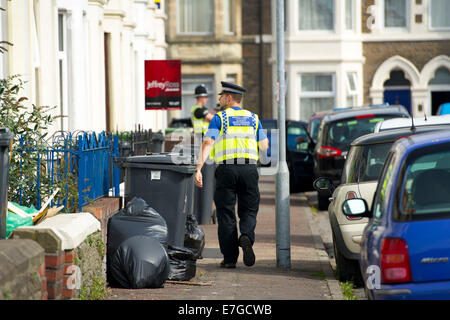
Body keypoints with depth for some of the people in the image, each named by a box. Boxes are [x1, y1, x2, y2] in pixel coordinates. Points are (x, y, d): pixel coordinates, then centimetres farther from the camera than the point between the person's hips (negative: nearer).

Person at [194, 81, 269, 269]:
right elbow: (265, 146, 19)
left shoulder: (219, 118, 3)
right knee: (248, 211, 11)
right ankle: (246, 237, -21)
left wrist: (198, 169, -13)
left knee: (226, 214, 4)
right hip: (249, 168, 2)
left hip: (226, 169, -2)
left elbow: (207, 143, -8)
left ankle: (230, 258, 2)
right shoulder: (253, 118, 14)